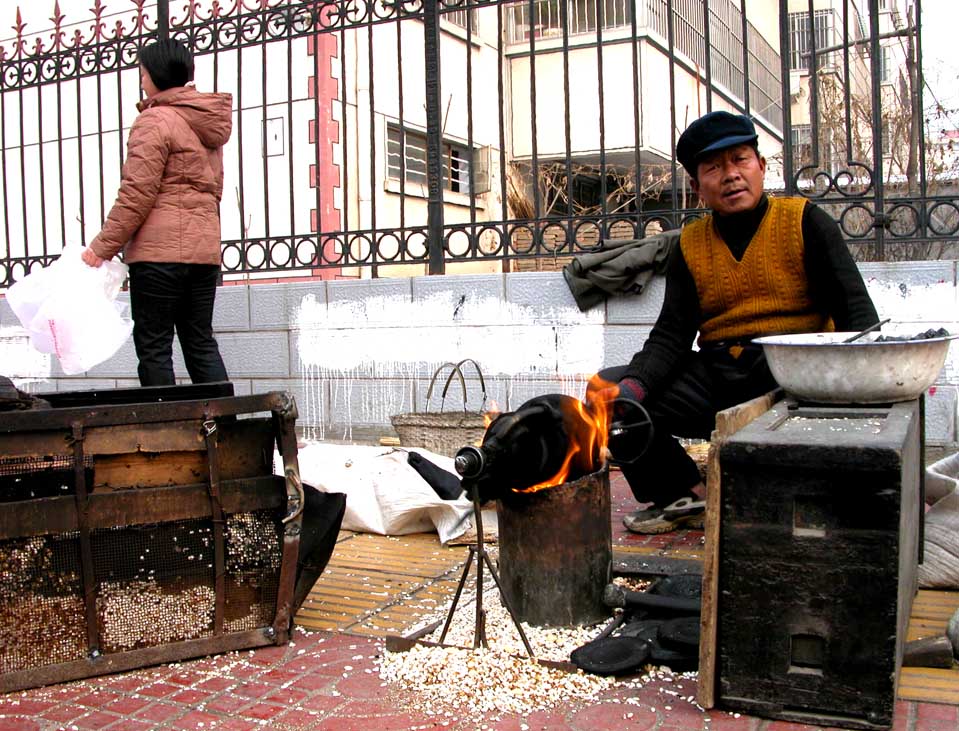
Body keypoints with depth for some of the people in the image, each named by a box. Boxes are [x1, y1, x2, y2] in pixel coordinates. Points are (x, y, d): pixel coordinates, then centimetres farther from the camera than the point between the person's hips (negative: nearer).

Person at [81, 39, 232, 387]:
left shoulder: (155, 120, -8)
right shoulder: (206, 123, 17)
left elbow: (136, 195, -13)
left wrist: (102, 248, -8)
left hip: (160, 251, -8)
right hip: (205, 249, 8)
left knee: (154, 347, -1)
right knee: (201, 343, 12)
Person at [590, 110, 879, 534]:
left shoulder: (803, 221, 3)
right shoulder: (689, 245, 11)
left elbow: (856, 310, -3)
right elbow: (671, 336, 3)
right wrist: (632, 386, -18)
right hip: (715, 375, 4)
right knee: (608, 394, -11)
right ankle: (684, 496, 7)